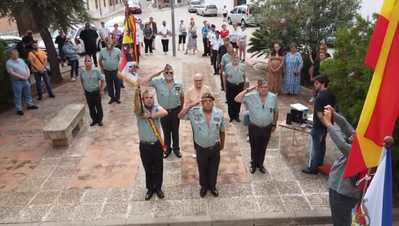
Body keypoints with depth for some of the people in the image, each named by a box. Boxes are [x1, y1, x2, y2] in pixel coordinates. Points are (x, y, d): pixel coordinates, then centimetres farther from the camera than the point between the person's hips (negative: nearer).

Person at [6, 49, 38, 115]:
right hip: (17, 81, -6)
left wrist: (28, 75, -5)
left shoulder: (21, 60, 11)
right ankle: (19, 109, 5)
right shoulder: (9, 63, -10)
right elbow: (11, 73, -17)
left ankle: (30, 105, 28)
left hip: (25, 80, 6)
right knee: (18, 96, 0)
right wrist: (21, 77, -20)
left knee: (28, 93, 15)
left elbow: (27, 68, 13)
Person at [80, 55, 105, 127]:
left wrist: (102, 90, -8)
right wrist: (84, 90, 9)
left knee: (98, 106, 9)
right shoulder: (82, 72, -8)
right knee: (91, 107, 13)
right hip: (88, 92, 3)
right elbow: (82, 81, 9)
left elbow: (102, 80, -8)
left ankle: (99, 120, 25)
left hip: (96, 91, -3)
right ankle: (94, 120, 29)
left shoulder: (96, 71, -16)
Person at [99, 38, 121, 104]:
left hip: (116, 70, -2)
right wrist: (102, 68, 8)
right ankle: (112, 97, 29)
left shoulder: (117, 50, -10)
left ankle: (117, 97, 26)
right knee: (109, 85, 13)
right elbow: (100, 60, 9)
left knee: (117, 85, 9)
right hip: (107, 71, 2)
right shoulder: (102, 51, -5)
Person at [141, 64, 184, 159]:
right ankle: (167, 149, 38)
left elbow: (182, 97, 5)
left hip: (175, 111, 1)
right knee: (166, 132, 17)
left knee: (175, 131, 17)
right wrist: (155, 74, -21)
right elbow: (142, 82, -21)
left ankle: (176, 148, 38)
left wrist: (181, 109, 9)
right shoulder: (158, 83, -14)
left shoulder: (178, 84, -9)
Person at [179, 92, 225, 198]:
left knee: (213, 169, 19)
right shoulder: (194, 112, -15)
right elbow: (180, 116, -19)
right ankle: (204, 186, 46)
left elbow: (222, 131, 0)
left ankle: (212, 186, 45)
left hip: (215, 147, 1)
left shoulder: (219, 113, -11)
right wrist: (190, 105, -26)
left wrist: (222, 144, 11)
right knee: (202, 169, 20)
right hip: (201, 148, -1)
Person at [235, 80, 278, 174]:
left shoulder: (273, 97, -8)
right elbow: (237, 99, -24)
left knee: (263, 148, 18)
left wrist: (274, 124, 10)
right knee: (254, 148, 15)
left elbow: (276, 111, 5)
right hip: (254, 127, -1)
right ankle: (253, 164, 39)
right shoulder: (251, 96, -15)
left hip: (267, 128, 2)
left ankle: (260, 164, 41)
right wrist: (247, 90, -25)